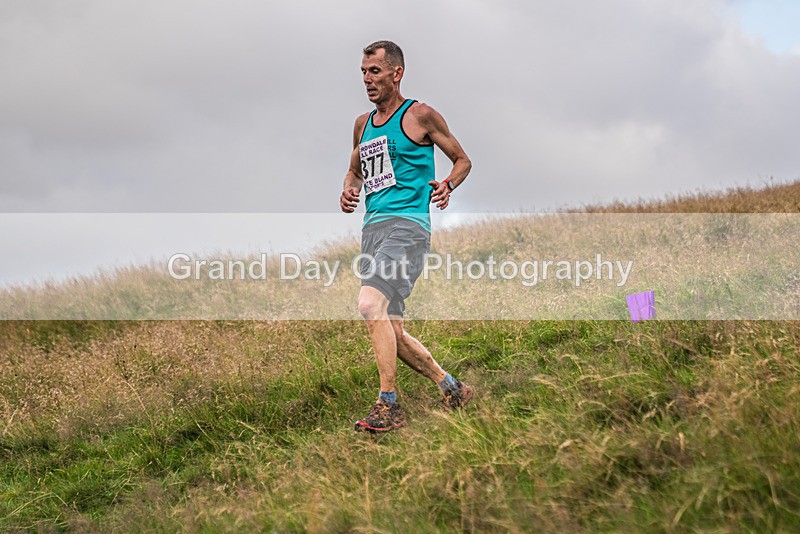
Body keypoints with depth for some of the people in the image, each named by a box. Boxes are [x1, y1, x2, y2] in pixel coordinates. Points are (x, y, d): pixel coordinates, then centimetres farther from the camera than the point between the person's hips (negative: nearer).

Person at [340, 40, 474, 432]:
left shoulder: (420, 116, 0)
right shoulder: (362, 124, 18)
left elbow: (462, 160, 8)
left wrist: (448, 186, -12)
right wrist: (349, 191, 9)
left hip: (406, 222, -8)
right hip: (372, 227, 8)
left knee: (371, 305, -27)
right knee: (391, 333, 6)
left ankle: (389, 406, -22)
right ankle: (451, 389, 24)